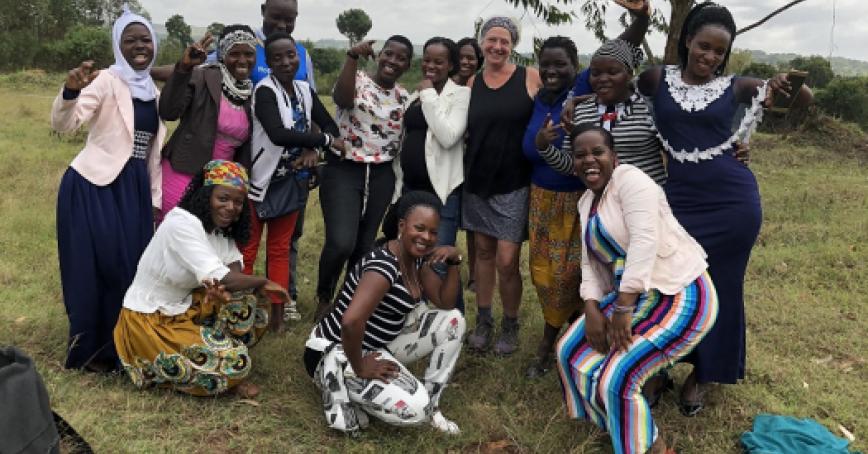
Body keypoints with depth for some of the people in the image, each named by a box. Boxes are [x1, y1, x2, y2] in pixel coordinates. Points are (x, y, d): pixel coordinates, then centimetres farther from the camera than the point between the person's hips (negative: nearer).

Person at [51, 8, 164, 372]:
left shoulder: (153, 93, 13)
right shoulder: (107, 81, -7)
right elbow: (63, 125, -20)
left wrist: (155, 200, 15)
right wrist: (71, 92, -40)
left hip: (133, 190, 7)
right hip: (94, 186, -6)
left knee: (132, 268, 9)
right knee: (98, 268, -3)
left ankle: (120, 346, 25)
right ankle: (90, 351, 13)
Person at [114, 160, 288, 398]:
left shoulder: (219, 224, 0)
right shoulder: (182, 223, -25)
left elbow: (234, 267, -5)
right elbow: (217, 278, -30)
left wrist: (222, 287, -29)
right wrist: (264, 282, -17)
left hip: (185, 307, 8)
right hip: (150, 321, -8)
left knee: (249, 298, -5)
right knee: (235, 362, -20)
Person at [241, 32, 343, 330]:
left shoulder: (305, 90, 6)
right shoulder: (265, 90, -14)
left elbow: (330, 125, 9)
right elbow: (278, 134, -29)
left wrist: (313, 149, -12)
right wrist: (325, 140, -21)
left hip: (293, 181, 6)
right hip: (262, 180, -6)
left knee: (280, 248, 13)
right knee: (247, 250, -2)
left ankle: (277, 310, 21)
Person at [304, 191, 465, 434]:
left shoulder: (417, 256, 1)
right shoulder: (384, 264, -27)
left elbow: (445, 303, 4)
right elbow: (351, 322, -40)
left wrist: (454, 261, -10)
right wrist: (360, 368, -26)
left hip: (376, 345, 9)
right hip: (335, 353, -9)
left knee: (452, 320, 1)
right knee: (414, 408, -26)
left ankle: (431, 403, 10)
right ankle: (341, 392, -3)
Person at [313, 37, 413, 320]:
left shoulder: (404, 97, 10)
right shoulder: (357, 81, -5)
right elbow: (343, 98, -29)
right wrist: (352, 56, -35)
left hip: (381, 177, 5)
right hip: (343, 171, -5)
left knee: (365, 246, 9)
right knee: (341, 242, -18)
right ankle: (323, 296, 10)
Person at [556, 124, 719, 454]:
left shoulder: (630, 180, -15)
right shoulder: (586, 202, 11)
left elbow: (645, 241, -26)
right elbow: (590, 263, 9)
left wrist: (623, 310, -25)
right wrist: (592, 310, -7)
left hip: (680, 295, -9)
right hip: (634, 295, 9)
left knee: (616, 378, -19)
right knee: (570, 351, 6)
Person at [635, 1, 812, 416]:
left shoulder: (736, 87, 2)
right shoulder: (657, 79, 2)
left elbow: (802, 101, 7)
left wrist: (792, 84, -13)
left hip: (733, 201, 0)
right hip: (680, 201, 0)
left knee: (719, 288, 12)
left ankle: (702, 373, 32)